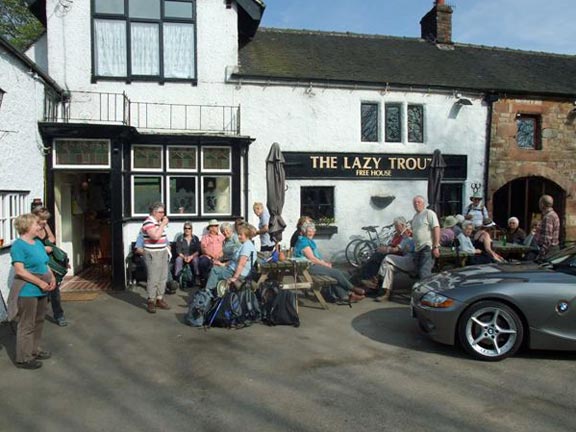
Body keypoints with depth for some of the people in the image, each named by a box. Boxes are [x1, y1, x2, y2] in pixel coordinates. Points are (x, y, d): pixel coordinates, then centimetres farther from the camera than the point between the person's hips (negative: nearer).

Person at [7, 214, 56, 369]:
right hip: (27, 292, -9)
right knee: (27, 325, 0)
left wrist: (52, 277, 1)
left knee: (38, 322, 18)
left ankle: (35, 350, 32)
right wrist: (41, 283, -22)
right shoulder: (18, 245, -15)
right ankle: (23, 358, 10)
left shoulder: (38, 243, 11)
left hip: (41, 291, 9)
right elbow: (20, 270, -21)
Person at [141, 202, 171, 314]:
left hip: (162, 252, 9)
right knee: (153, 279, -6)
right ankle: (150, 302, 3)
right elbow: (155, 236, -28)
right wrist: (163, 224, -20)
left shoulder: (159, 222, 14)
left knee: (163, 277, 11)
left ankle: (159, 299, 21)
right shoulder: (148, 222, -14)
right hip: (152, 254, -9)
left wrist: (166, 246, 15)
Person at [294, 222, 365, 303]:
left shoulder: (309, 241, 18)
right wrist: (325, 264, -9)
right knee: (336, 273, -10)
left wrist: (324, 262, 5)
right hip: (309, 267, -10)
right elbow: (311, 258, -18)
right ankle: (353, 289, 5)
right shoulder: (303, 241, -14)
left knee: (335, 275, -5)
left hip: (313, 265, 10)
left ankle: (343, 296, -8)